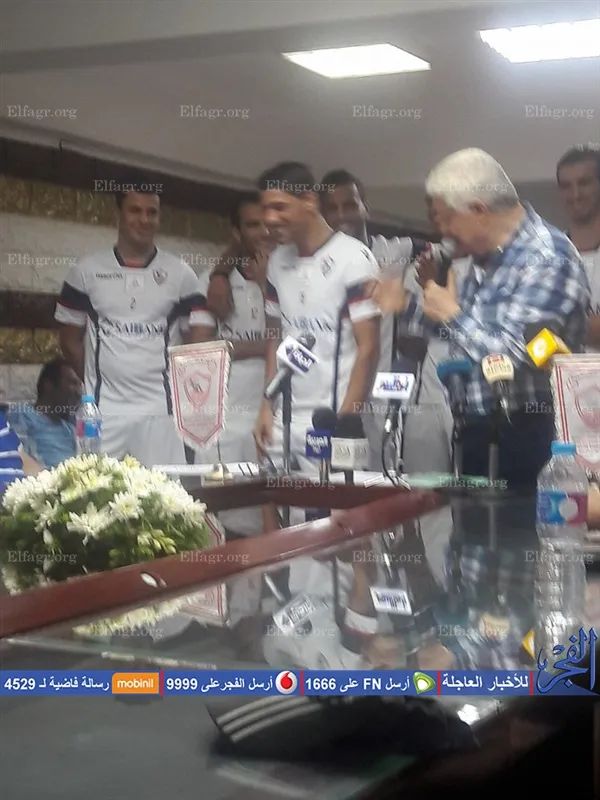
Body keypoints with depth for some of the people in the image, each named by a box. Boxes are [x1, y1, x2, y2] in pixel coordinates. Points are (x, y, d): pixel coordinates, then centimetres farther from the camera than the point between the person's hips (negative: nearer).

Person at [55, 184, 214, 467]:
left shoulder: (180, 274, 6)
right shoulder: (86, 271, 7)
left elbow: (200, 341, 5)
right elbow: (70, 340, 12)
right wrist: (95, 382, 7)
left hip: (160, 410, 0)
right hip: (102, 410, 0)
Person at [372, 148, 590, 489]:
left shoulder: (547, 260, -20)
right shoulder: (490, 255, 10)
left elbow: (515, 357, -28)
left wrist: (452, 315, -16)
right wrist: (406, 304, 10)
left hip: (527, 436, -9)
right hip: (478, 428, 9)